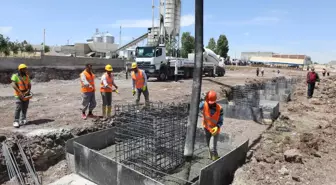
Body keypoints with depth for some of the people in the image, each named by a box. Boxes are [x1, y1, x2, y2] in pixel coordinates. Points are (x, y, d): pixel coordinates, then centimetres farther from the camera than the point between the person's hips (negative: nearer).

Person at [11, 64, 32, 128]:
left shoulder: (27, 76, 8)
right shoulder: (15, 76, -8)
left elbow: (29, 85, 8)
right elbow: (13, 85, -20)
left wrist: (28, 90, -11)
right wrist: (20, 92, -25)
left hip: (26, 95, 5)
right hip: (19, 95, -5)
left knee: (25, 108, 6)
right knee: (18, 108, -12)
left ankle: (22, 120, 17)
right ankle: (16, 121, -7)